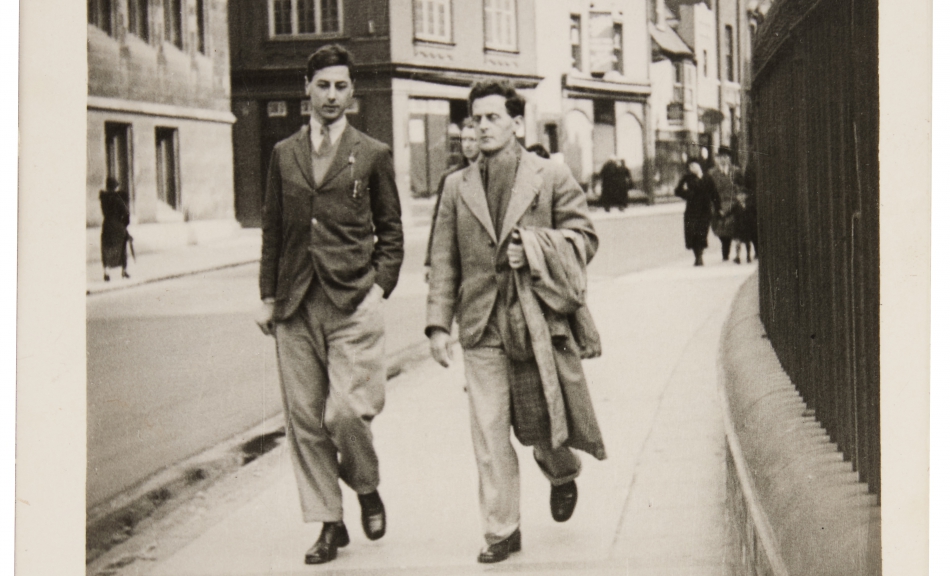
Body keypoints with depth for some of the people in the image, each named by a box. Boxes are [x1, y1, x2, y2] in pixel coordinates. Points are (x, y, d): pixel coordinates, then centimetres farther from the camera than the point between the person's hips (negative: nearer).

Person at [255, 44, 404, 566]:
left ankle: (366, 488, 17)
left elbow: (391, 231, 9)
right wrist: (269, 296, 10)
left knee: (345, 413, -13)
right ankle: (328, 523, 14)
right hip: (296, 306, 3)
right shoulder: (284, 154, 13)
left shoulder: (373, 155, 6)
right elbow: (272, 229, 16)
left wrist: (380, 287, -3)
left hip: (353, 303, -3)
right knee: (304, 419, 3)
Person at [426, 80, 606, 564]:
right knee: (489, 436, 0)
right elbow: (444, 262, 11)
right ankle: (501, 530, 10)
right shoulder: (457, 187, 11)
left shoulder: (552, 177, 4)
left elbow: (585, 238, 5)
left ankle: (561, 472, 40)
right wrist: (438, 323, 3)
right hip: (482, 329, 2)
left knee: (544, 424, 5)